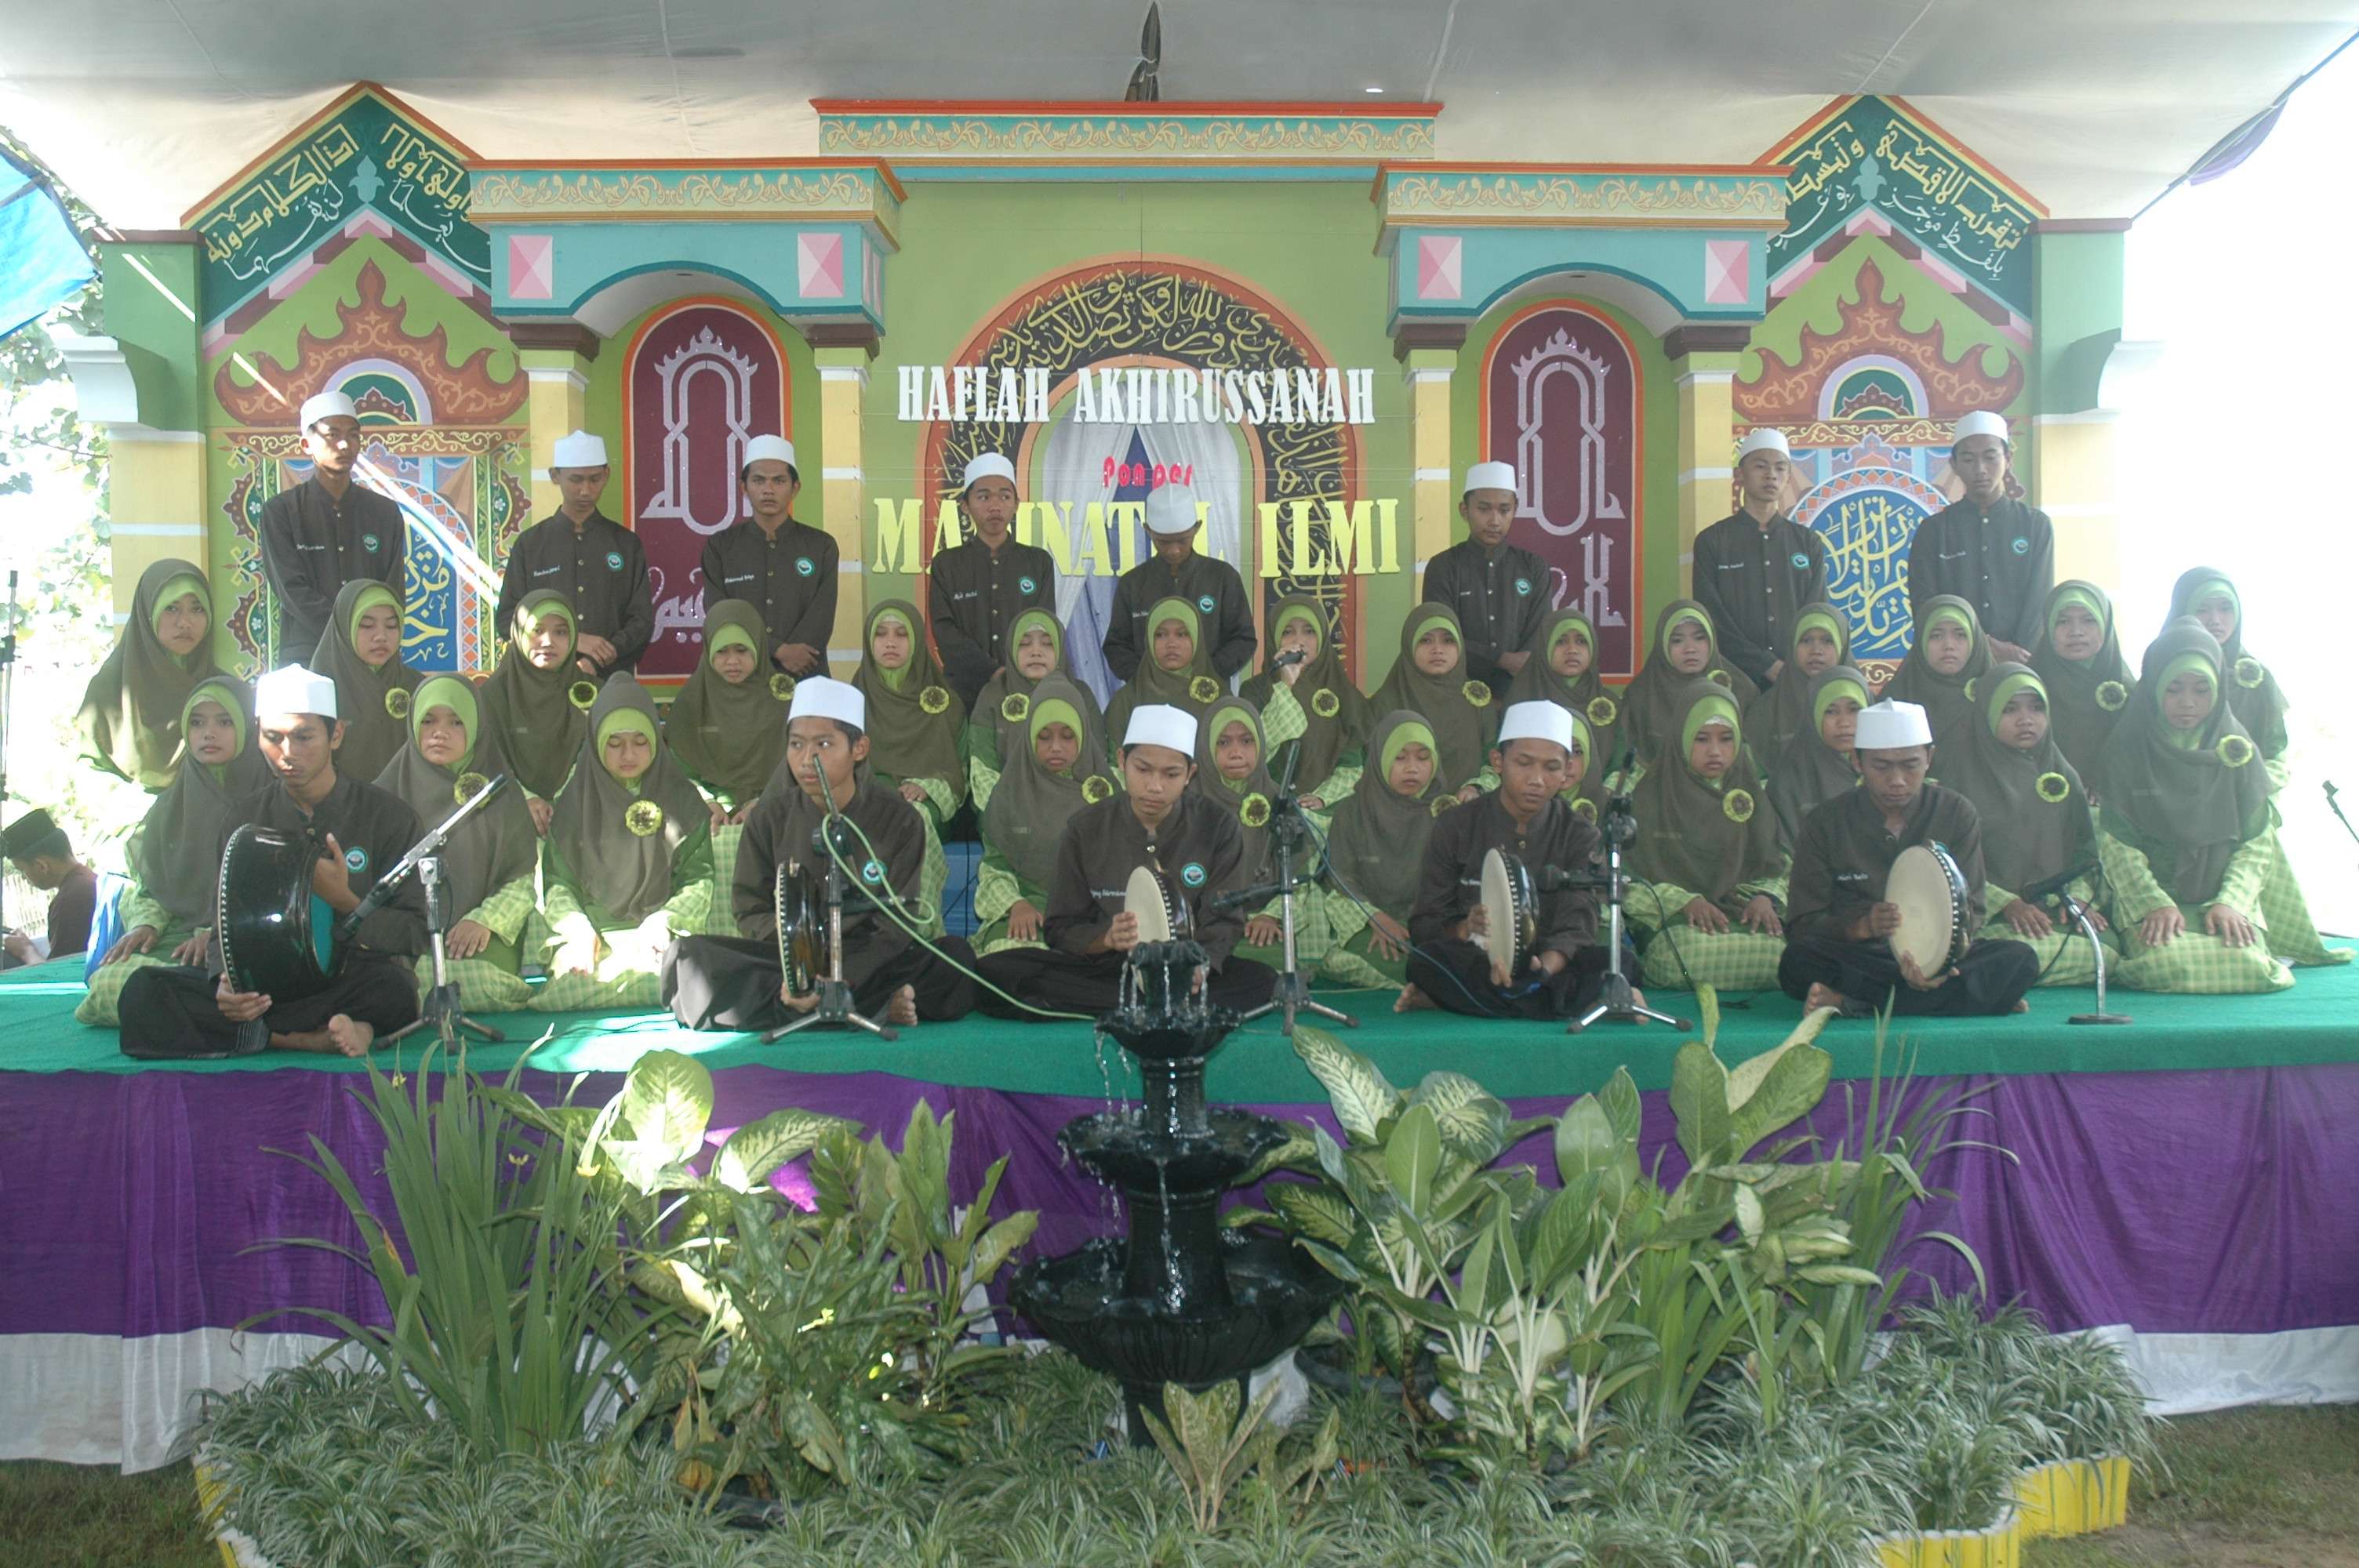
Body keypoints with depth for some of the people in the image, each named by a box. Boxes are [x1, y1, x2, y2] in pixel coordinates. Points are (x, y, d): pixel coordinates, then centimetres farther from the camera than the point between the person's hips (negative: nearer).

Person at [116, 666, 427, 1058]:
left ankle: (257, 1034, -21)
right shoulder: (243, 820, 13)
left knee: (393, 987, -39)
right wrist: (225, 980, -12)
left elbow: (413, 935, 0)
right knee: (144, 992, -24)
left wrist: (344, 900, -16)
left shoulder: (387, 816, 3)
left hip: (348, 987, -4)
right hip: (264, 981, 4)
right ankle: (313, 1040, -27)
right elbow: (227, 926, 10)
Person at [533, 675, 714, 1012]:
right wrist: (578, 928, -12)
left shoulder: (682, 801, 11)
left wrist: (664, 921, -14)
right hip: (589, 936, 1)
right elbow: (557, 881, 7)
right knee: (574, 980, -31)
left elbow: (699, 879, 3)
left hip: (661, 937, -1)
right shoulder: (573, 803, 13)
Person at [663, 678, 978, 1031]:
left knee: (955, 957, -29)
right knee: (688, 955, -26)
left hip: (871, 961, -2)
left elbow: (895, 923, -9)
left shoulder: (898, 819, -3)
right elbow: (750, 911, 1)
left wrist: (840, 980, -26)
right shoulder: (771, 815, 3)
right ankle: (873, 1006, -29)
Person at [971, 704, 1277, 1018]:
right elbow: (1061, 930, 2)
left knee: (1261, 980, -32)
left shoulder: (1217, 828, -2)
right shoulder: (1085, 828, 0)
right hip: (1103, 970, 2)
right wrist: (1107, 938, -20)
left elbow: (1223, 926, -7)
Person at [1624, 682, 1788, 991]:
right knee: (1690, 954, -39)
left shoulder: (1752, 794, 16)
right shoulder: (1647, 790, 4)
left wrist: (1765, 897, -9)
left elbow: (1776, 867, 15)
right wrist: (1683, 901, -16)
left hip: (1742, 914, 4)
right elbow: (1623, 875, -2)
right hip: (1667, 921, -3)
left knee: (1780, 949, -31)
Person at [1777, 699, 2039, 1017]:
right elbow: (1802, 925, -4)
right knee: (1798, 961, -33)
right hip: (1856, 959, -2)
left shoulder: (1957, 814, 5)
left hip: (1937, 957, 2)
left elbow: (1968, 908, -1)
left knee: (2019, 960, -27)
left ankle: (1854, 1003, -30)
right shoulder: (1824, 824, 1)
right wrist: (1862, 926, -25)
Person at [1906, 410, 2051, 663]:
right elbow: (1924, 610, 1)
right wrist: (1987, 647, -9)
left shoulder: (2036, 525, 9)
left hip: (2019, 668, 0)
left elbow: (2038, 607, 3)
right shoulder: (1933, 530, 8)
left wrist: (2014, 662, -11)